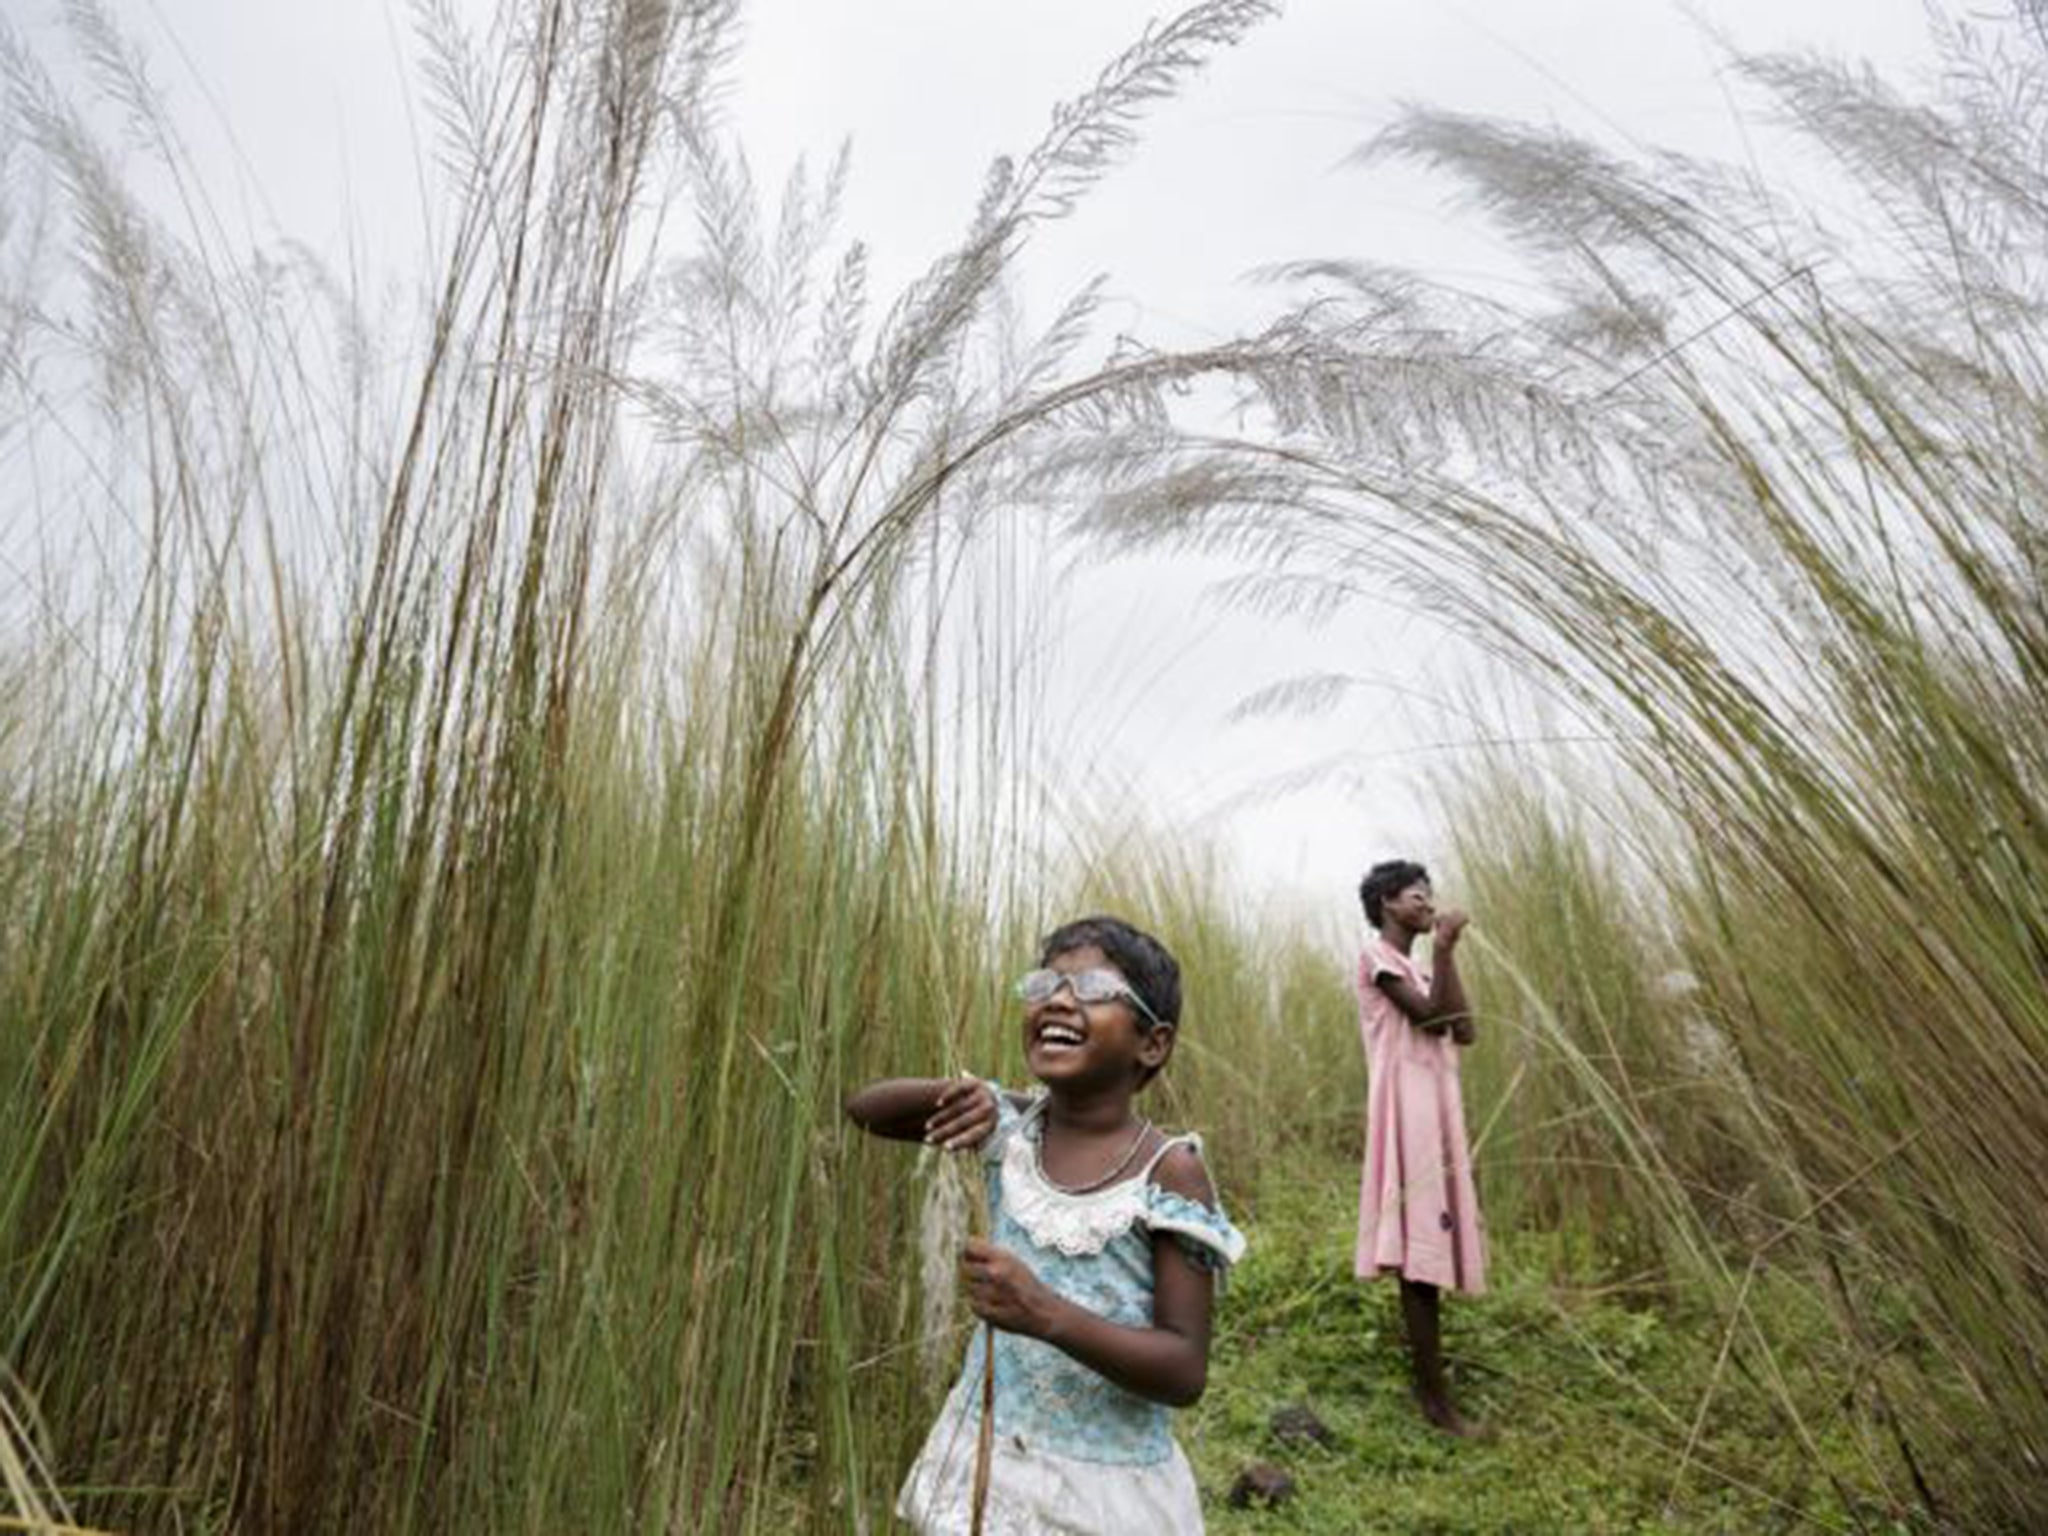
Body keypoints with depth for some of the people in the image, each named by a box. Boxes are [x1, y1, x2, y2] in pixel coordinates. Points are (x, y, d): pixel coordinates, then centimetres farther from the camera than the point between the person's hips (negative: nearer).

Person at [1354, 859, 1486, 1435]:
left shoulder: (1419, 967, 19)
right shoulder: (1377, 957, -6)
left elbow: (1464, 1031, 6)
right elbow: (1431, 1016, -17)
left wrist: (1446, 955, 2)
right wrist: (1443, 951, -16)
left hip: (1437, 1111, 9)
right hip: (1409, 1113, -9)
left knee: (1430, 1248, 12)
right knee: (1420, 1249, -8)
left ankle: (1429, 1384, 20)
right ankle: (1436, 1398, -3)